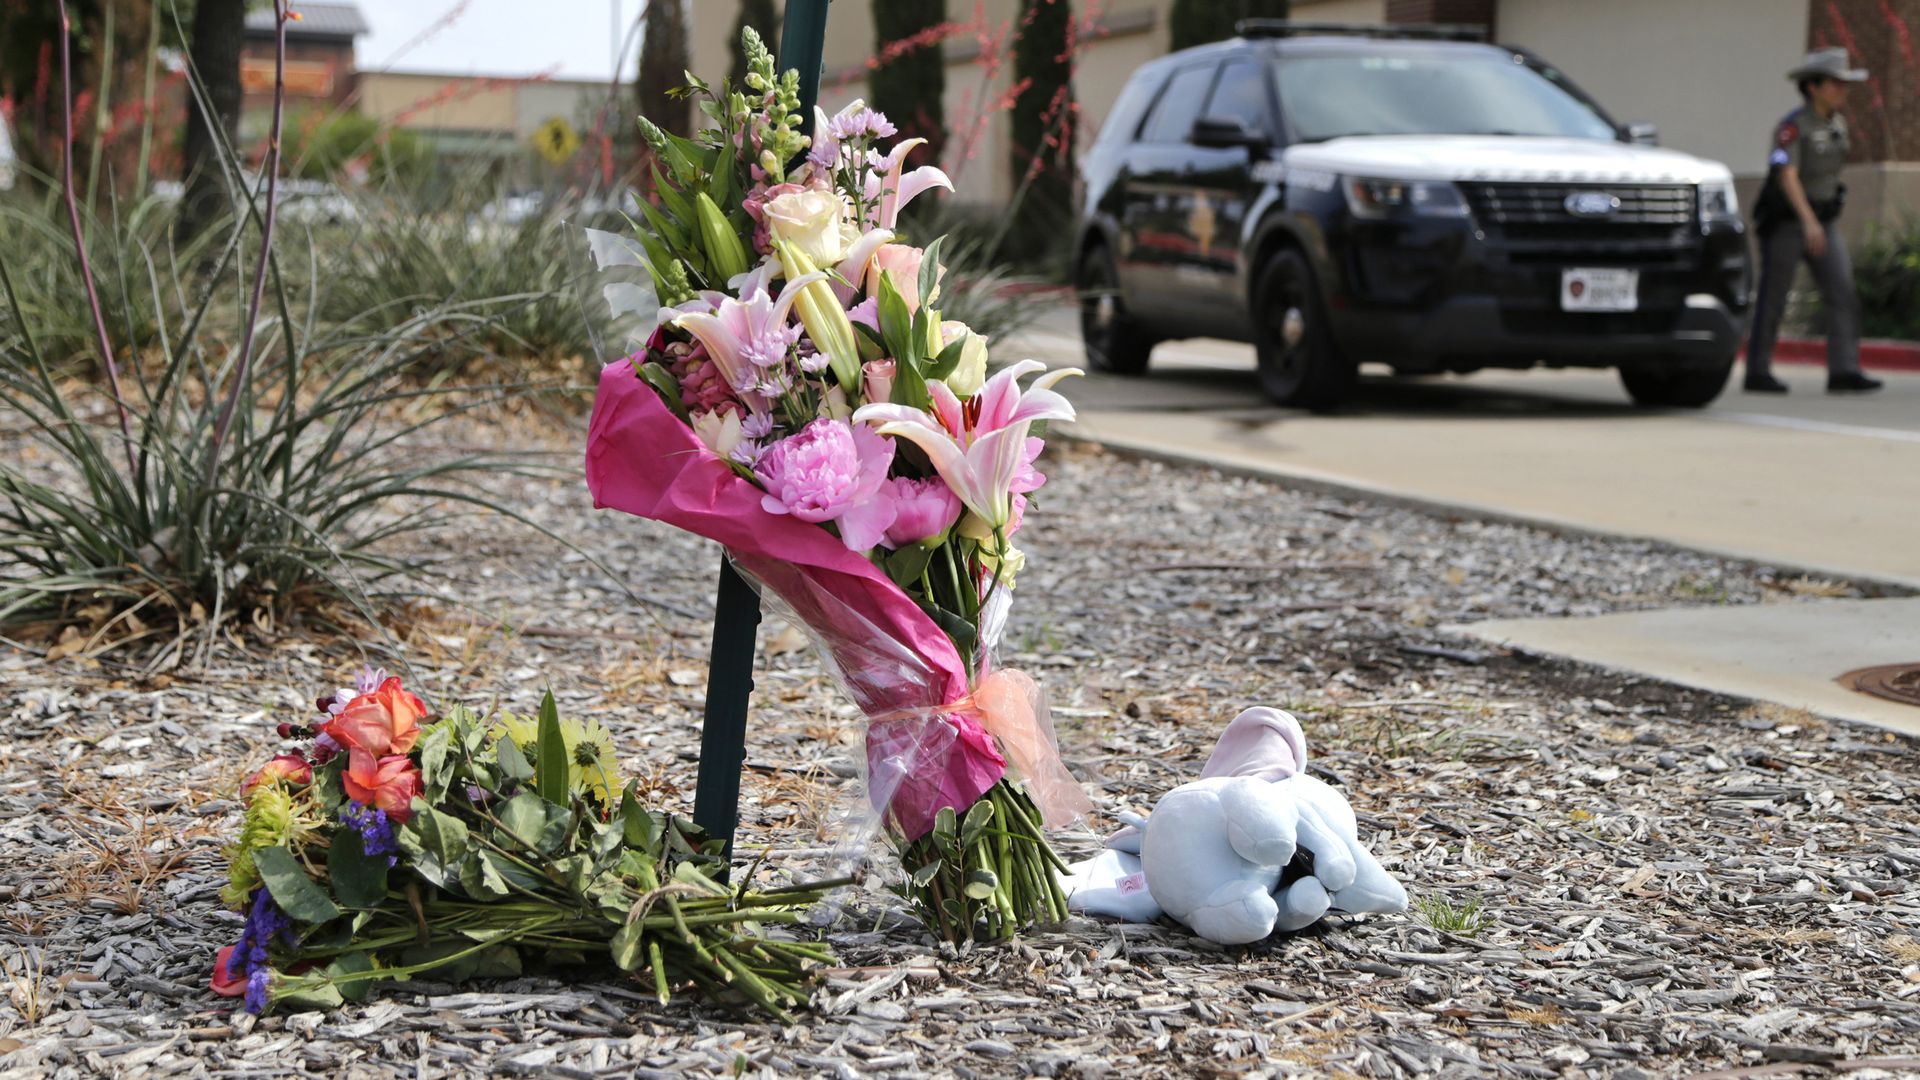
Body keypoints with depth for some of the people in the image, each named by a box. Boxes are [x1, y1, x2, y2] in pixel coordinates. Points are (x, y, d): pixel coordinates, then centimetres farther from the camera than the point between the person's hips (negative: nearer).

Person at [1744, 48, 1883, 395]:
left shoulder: (1836, 123, 8)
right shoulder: (1792, 126, -17)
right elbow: (1786, 177, -28)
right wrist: (1809, 220, -39)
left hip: (1823, 222, 7)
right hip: (1785, 222, -7)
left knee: (1842, 293, -7)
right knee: (1773, 300, 1)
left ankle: (1843, 373, -10)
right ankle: (1757, 374, 12)